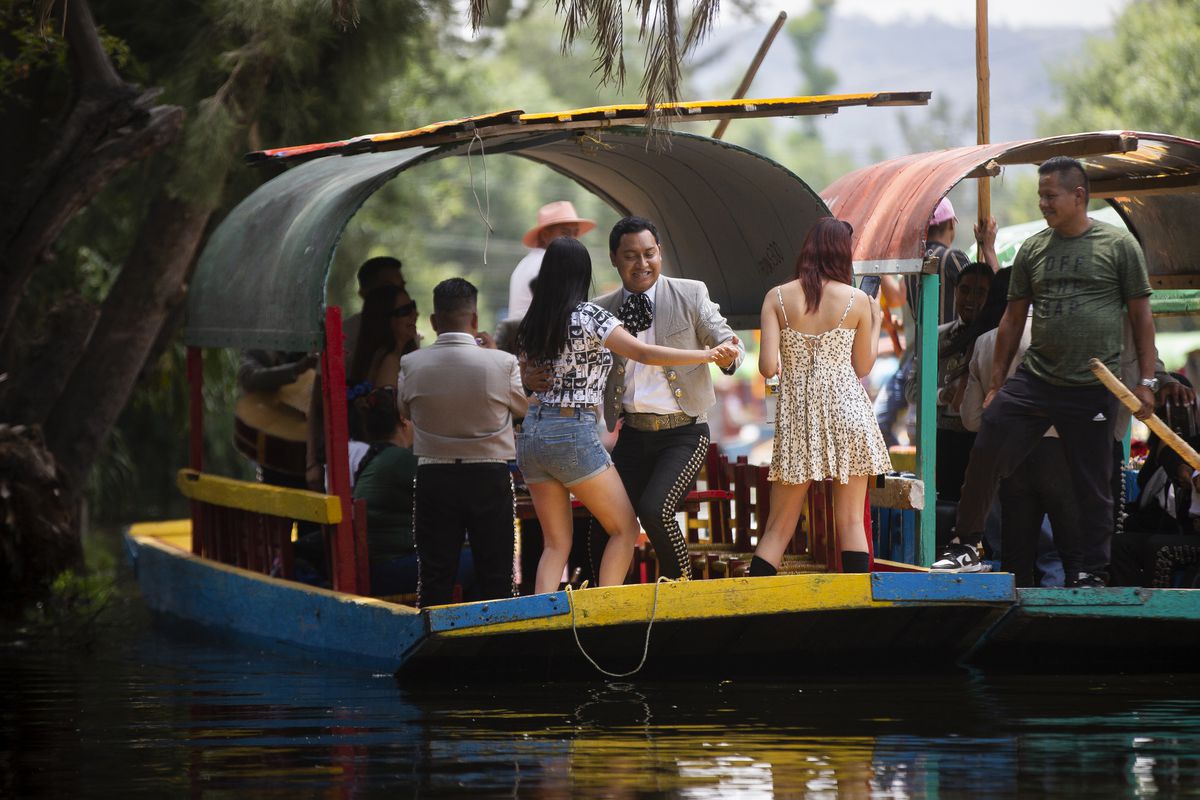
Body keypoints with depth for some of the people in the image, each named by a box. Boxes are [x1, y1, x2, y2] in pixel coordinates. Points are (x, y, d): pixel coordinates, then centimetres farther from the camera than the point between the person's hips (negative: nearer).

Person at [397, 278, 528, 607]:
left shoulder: (412, 365, -8)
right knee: (495, 572, 7)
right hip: (489, 477, -1)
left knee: (435, 573, 5)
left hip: (434, 478, 1)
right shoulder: (501, 363, -13)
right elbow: (522, 407, 7)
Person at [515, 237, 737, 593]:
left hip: (532, 434, 6)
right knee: (625, 528, 6)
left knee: (557, 543, 10)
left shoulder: (532, 323, 10)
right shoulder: (588, 316, -8)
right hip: (573, 434, -6)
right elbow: (644, 353, -16)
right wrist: (708, 355, -14)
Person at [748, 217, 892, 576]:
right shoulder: (858, 301, -2)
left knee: (778, 527, 4)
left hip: (796, 414, 1)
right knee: (851, 521, 2)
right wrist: (876, 324, 21)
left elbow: (768, 367, -7)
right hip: (846, 411, -1)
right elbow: (862, 367, 6)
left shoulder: (777, 298, -1)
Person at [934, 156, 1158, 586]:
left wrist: (1146, 381, -3)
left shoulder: (1119, 245, -1)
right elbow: (1013, 319, 15)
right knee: (985, 455, -6)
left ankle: (1093, 573, 13)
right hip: (1033, 382, 3)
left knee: (1093, 486, 3)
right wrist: (996, 384, 13)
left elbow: (1141, 315, 2)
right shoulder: (1033, 249, 9)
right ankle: (966, 547, 7)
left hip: (1093, 389, -3)